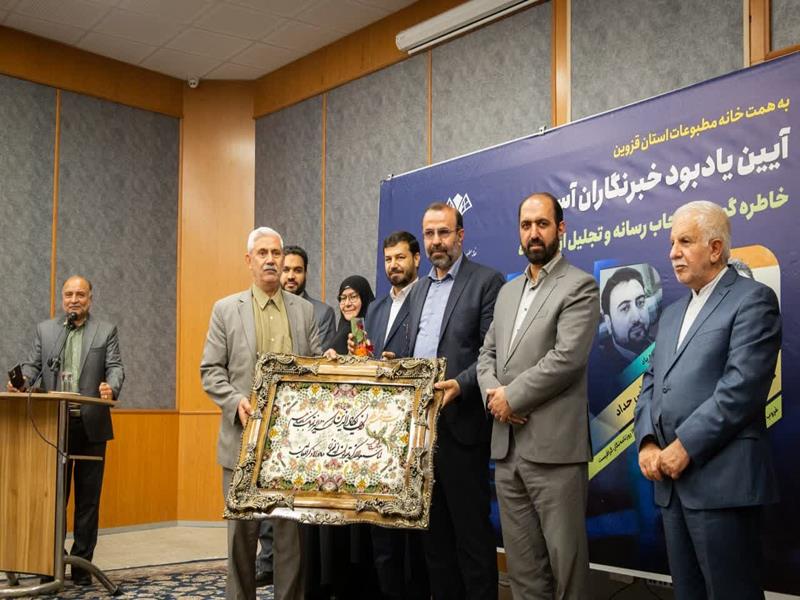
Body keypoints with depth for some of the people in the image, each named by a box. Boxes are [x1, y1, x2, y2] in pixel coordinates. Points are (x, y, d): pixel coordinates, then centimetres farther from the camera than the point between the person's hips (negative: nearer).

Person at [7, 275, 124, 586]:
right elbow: (33, 364, 8)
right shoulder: (44, 329, 13)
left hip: (90, 425, -1)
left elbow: (115, 366, -2)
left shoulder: (106, 331, 7)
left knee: (88, 498, 4)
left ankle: (81, 564, 12)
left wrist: (111, 387, -24)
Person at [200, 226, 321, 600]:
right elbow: (211, 370, 2)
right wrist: (236, 401, -14)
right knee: (242, 528, 6)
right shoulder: (226, 309, 5)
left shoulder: (305, 310, 10)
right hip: (244, 436, -1)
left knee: (291, 527, 4)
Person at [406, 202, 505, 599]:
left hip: (460, 424, -7)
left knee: (470, 528, 0)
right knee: (433, 527, 14)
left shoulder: (487, 281, -4)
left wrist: (460, 384, -24)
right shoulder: (418, 290, 17)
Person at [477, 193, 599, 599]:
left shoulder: (579, 286, -5)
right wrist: (492, 393, -4)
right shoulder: (507, 291, 18)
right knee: (521, 563, 13)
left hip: (553, 447, -7)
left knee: (565, 561, 2)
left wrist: (511, 397, -11)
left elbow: (567, 358, -16)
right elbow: (487, 353, 16)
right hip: (506, 447, 7)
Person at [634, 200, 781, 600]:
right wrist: (647, 443, -1)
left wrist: (685, 447, -15)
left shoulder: (752, 300, -4)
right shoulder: (672, 313, 21)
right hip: (671, 480, 8)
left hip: (721, 480, -7)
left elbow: (742, 386, -15)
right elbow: (651, 384, 16)